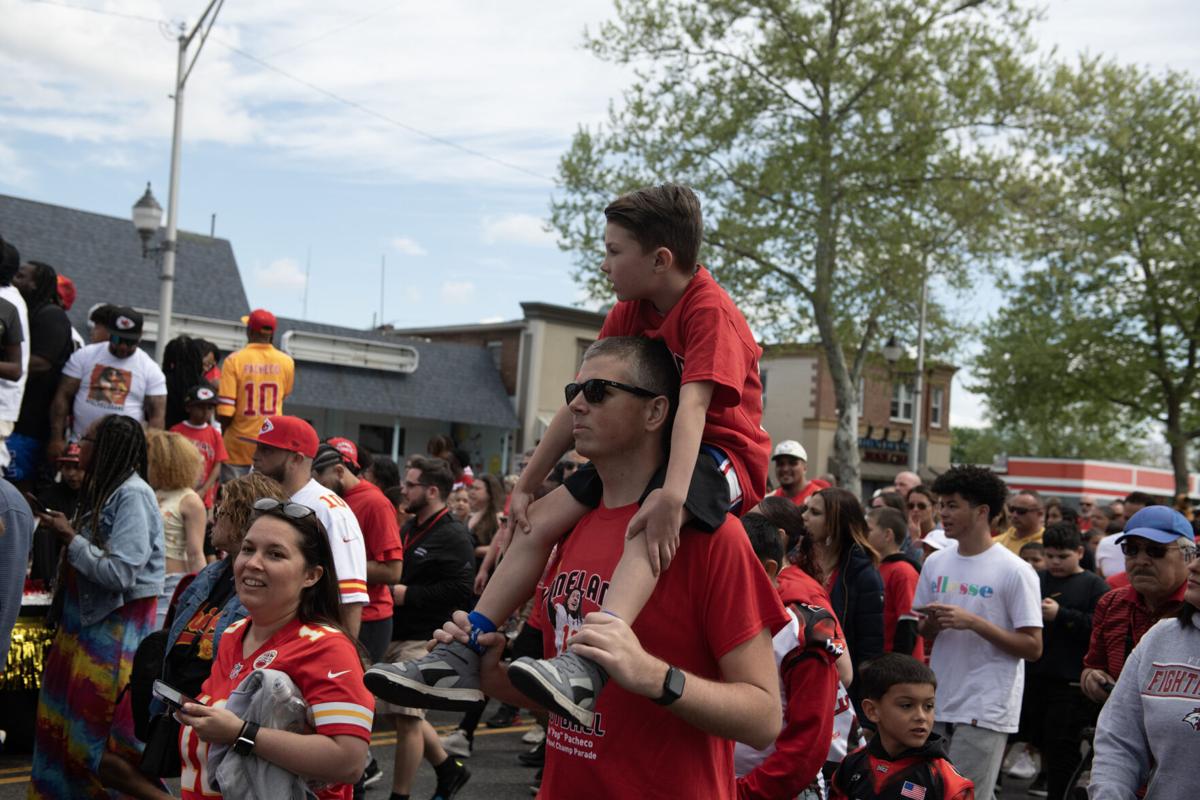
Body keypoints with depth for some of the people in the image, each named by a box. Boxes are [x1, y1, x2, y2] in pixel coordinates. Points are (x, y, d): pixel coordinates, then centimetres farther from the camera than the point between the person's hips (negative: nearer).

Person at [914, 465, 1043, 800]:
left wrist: (973, 622, -20)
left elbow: (1033, 648, -11)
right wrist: (932, 623, -6)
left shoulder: (1015, 571, -9)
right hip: (936, 704, 6)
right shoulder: (935, 563, 8)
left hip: (985, 712, -6)